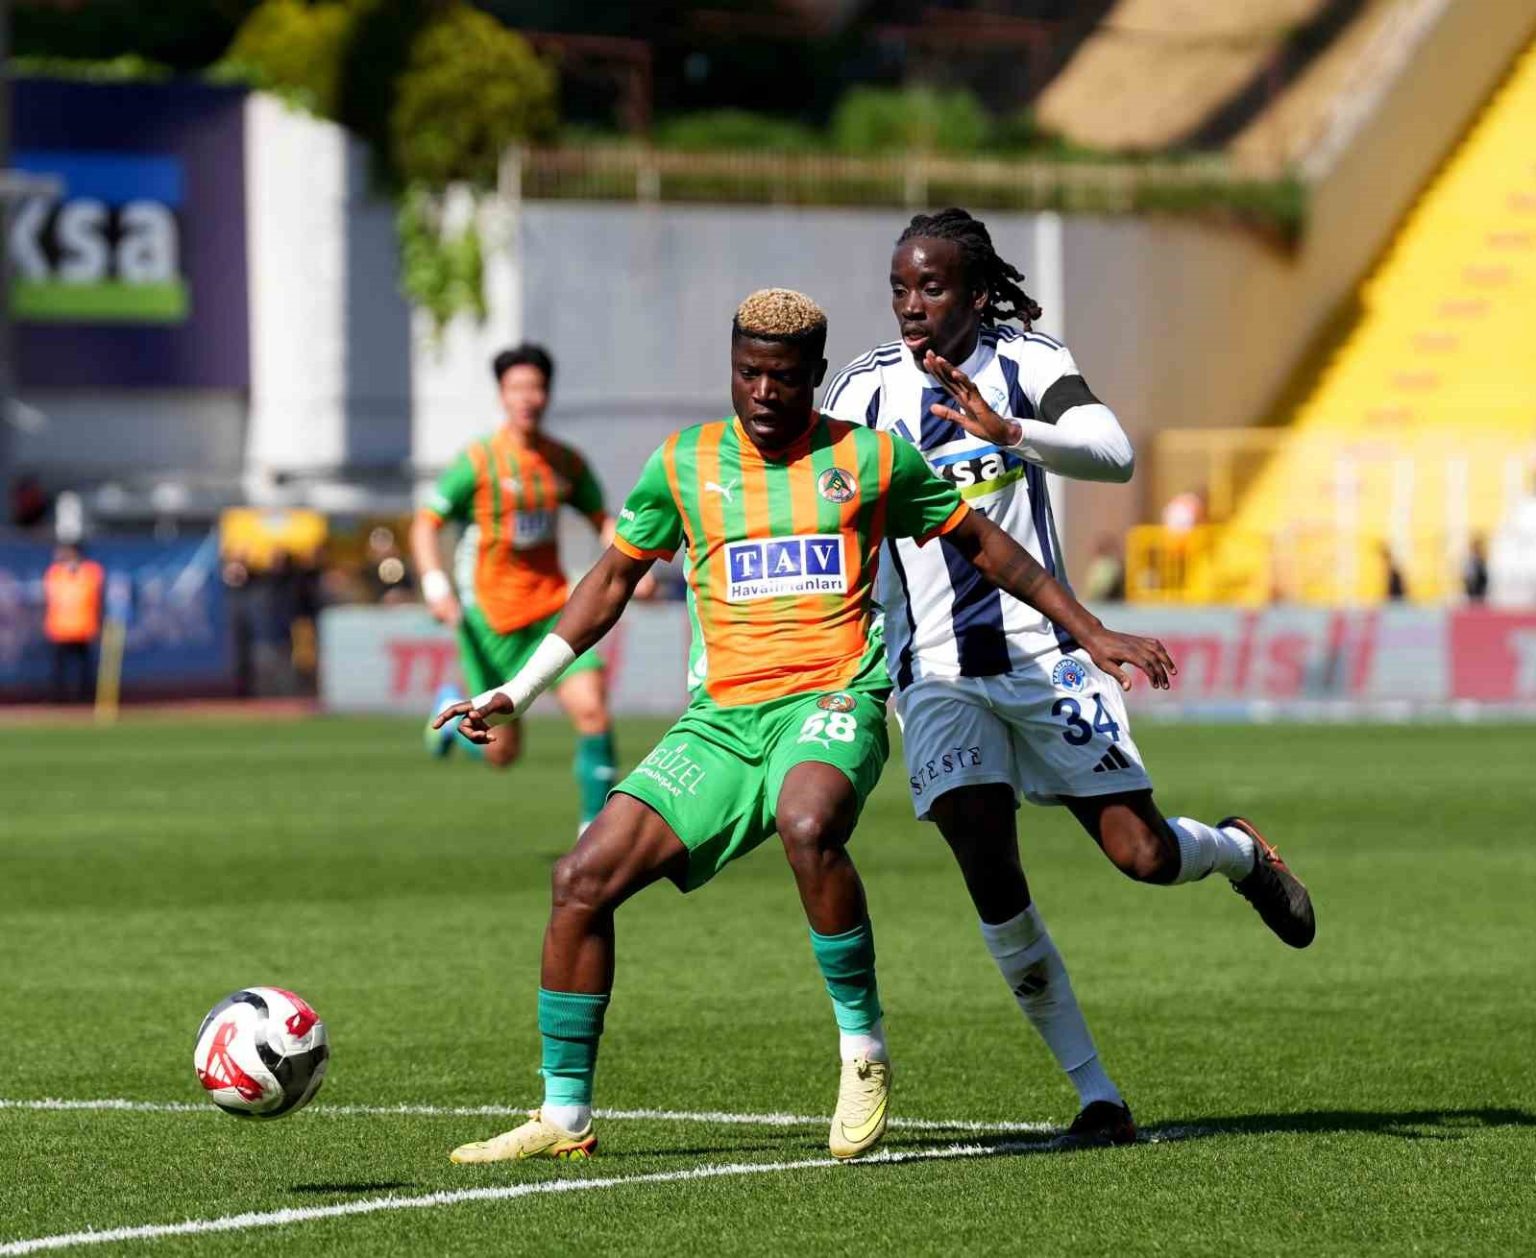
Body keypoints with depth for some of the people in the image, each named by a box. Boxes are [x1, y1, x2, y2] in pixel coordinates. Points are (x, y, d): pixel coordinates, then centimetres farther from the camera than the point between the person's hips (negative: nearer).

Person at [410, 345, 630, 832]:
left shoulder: (566, 463, 3)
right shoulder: (479, 462, -10)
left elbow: (602, 520, 15)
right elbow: (425, 523, -7)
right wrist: (436, 586, -21)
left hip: (552, 607, 3)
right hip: (490, 613, -3)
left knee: (592, 706, -16)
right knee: (502, 751, 3)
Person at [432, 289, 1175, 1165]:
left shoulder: (872, 460, 4)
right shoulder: (685, 464, 10)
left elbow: (982, 544, 15)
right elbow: (614, 579, 20)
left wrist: (1090, 633, 15)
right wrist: (516, 694, 14)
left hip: (833, 698, -4)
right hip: (721, 720, 4)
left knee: (807, 823, -38)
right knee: (585, 876, -10)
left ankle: (864, 1048, -20)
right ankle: (565, 1116, 1)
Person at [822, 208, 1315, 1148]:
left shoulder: (1028, 364, -5)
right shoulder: (868, 389, -1)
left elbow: (1114, 455, -21)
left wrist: (1011, 432, -37)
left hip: (1044, 653, -1)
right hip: (939, 673, 1)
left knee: (1144, 854, -4)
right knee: (990, 875, -14)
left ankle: (1243, 853, 35)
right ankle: (1096, 1094, -4)